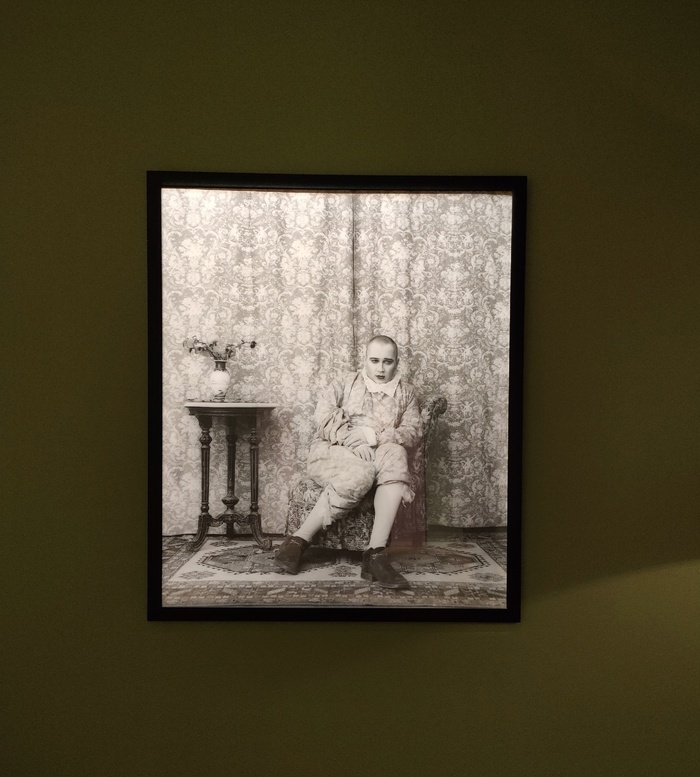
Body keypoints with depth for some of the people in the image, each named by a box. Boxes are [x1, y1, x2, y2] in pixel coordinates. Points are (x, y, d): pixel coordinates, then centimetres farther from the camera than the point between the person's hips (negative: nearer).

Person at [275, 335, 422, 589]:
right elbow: (323, 413, 0)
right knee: (359, 475, -37)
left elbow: (413, 431, 5)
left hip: (377, 453, 2)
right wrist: (352, 439, -16)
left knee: (395, 455, -34)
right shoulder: (347, 383, 17)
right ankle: (299, 540, -26)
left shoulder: (406, 393, 21)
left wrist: (376, 437, -14)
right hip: (334, 450, -2)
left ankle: (376, 553, -39)